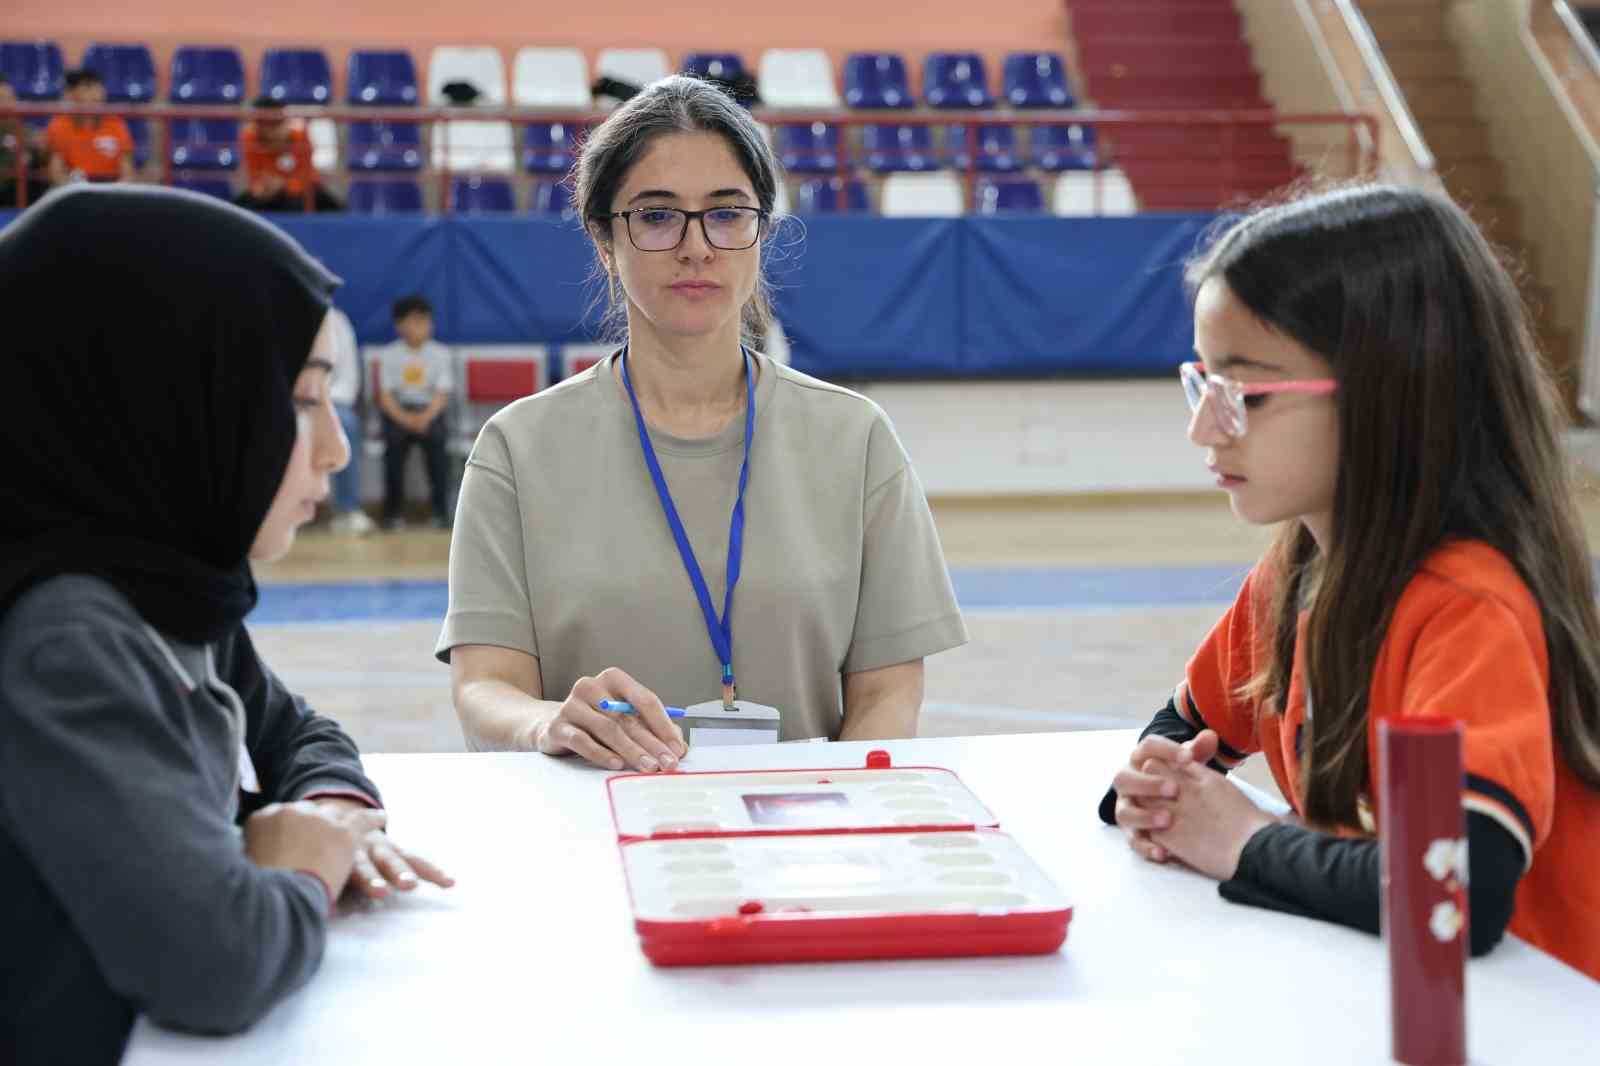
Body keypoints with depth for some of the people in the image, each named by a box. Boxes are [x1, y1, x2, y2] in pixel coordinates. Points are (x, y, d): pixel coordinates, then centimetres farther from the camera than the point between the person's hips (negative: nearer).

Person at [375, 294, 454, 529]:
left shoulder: (441, 354, 4)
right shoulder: (387, 355, 3)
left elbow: (441, 395, -4)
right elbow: (384, 396, -3)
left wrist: (425, 417, -24)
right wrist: (405, 418, -21)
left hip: (430, 411, 0)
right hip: (398, 413, 0)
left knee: (437, 436, -32)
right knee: (394, 438, -32)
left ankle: (441, 510, -28)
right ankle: (394, 511, -24)